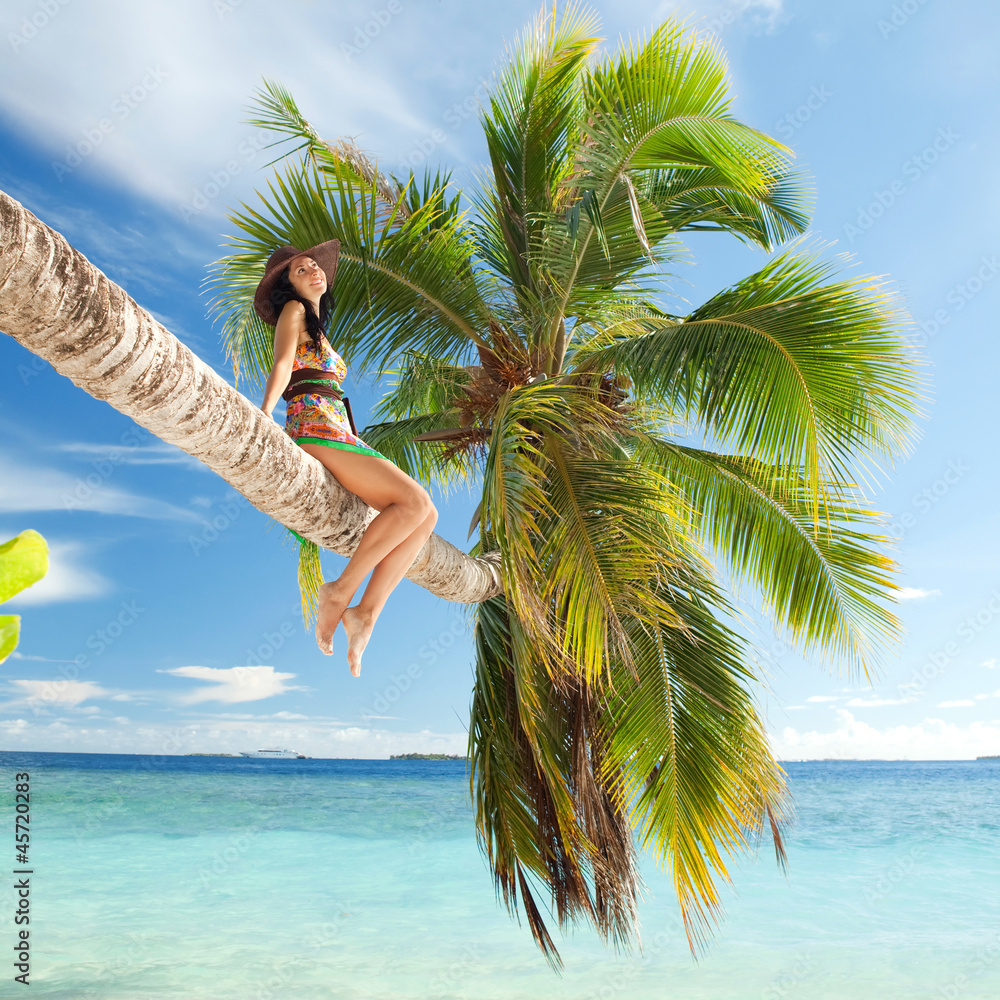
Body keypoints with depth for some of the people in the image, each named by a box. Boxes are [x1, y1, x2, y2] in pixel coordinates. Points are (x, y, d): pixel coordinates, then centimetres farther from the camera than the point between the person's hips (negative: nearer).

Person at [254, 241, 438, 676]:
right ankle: (341, 592, -18)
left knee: (425, 515, -5)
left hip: (340, 433, 8)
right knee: (413, 500, -23)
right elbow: (281, 366, -8)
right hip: (315, 429, -8)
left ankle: (366, 613, -13)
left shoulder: (318, 329, 33)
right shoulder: (293, 310, 10)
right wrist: (263, 411, -26)